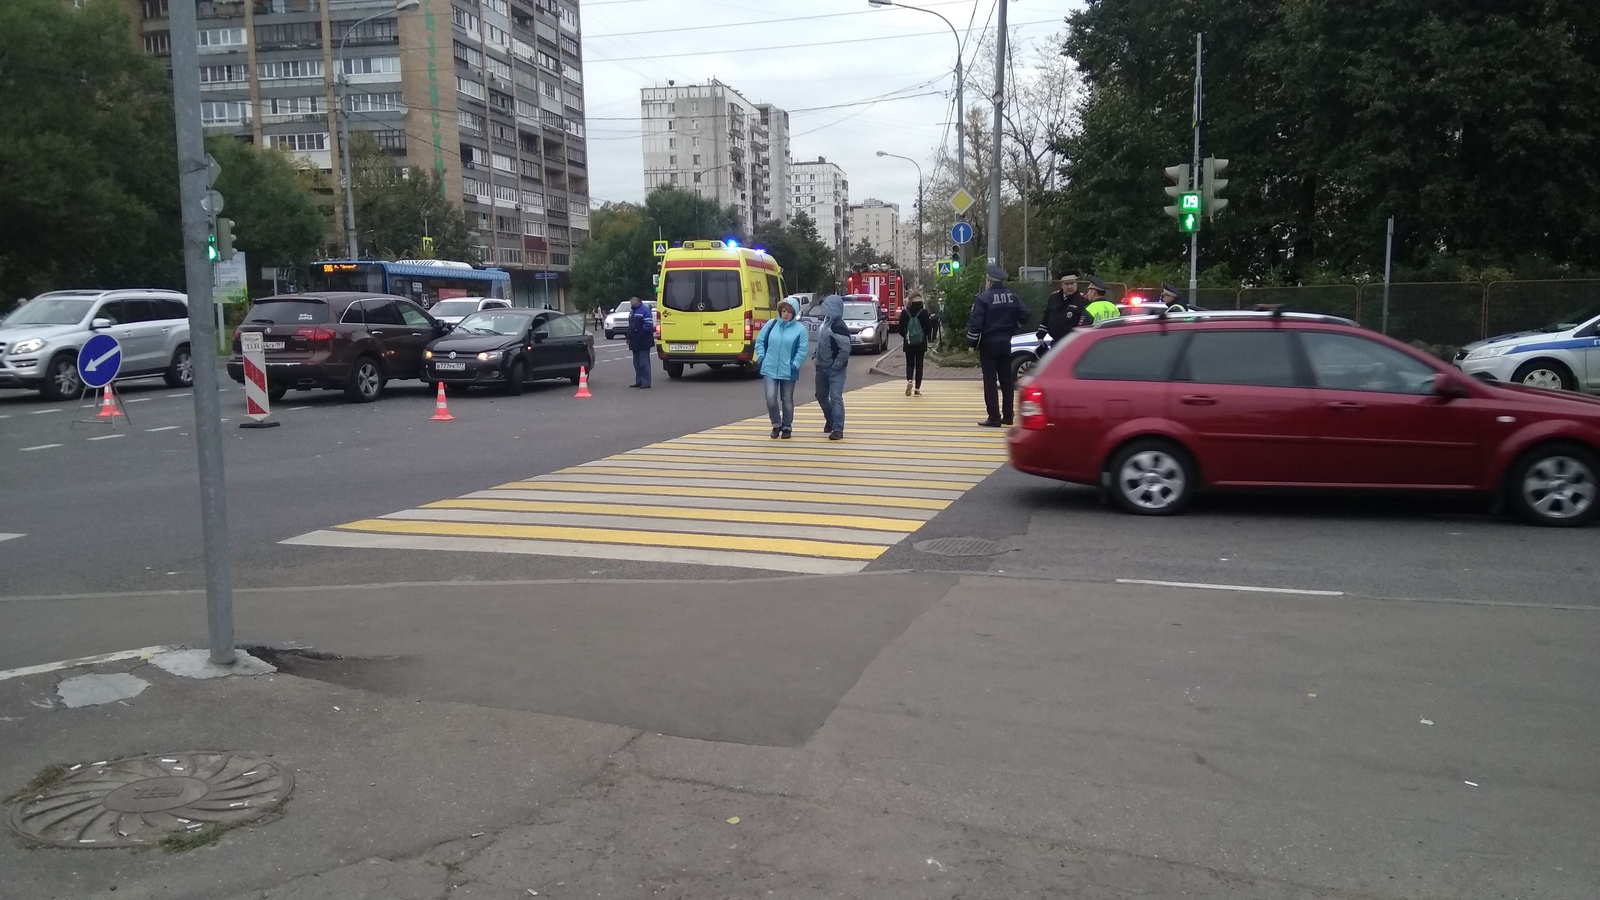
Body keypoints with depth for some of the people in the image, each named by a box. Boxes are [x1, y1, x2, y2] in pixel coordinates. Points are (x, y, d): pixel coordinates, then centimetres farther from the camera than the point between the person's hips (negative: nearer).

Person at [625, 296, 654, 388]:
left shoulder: (645, 310, -13)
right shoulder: (632, 311, 17)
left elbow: (648, 326, -19)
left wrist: (639, 335, -17)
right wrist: (629, 338, 16)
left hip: (643, 342, -9)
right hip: (635, 342, 9)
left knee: (644, 362, -8)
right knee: (637, 362, 13)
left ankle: (646, 382, -6)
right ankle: (639, 381, 20)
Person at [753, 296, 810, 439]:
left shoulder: (800, 329, -5)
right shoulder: (771, 324, 2)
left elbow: (803, 350, -6)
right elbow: (760, 341, 9)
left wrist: (795, 364, -13)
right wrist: (761, 358, -1)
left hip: (788, 372, -1)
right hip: (770, 369, 1)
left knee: (787, 400, 9)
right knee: (771, 397, -9)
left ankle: (787, 427, 24)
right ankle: (776, 424, 11)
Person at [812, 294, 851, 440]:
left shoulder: (839, 326, -17)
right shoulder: (825, 322, 10)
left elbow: (845, 349, -22)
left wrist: (835, 366, -19)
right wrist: (818, 360, 12)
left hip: (835, 369, -9)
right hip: (822, 367, 9)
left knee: (835, 397, -10)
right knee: (821, 396, 18)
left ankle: (838, 429, -8)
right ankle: (830, 421, 39)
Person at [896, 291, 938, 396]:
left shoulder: (905, 312, -5)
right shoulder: (924, 312, -8)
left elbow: (900, 328, -3)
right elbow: (928, 328, -6)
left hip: (908, 343, 1)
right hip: (921, 343, -1)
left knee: (910, 364, 11)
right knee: (919, 365, 7)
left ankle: (909, 381, -17)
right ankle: (917, 388, 5)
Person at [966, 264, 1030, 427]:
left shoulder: (983, 298, -12)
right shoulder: (1012, 296, 4)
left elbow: (976, 323, -16)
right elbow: (1024, 315, 2)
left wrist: (972, 341, -4)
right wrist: (1012, 329, 15)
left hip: (988, 344, -5)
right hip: (1005, 343, 5)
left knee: (990, 381, -2)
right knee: (1006, 380, 12)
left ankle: (994, 418, -5)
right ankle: (1007, 416, 16)